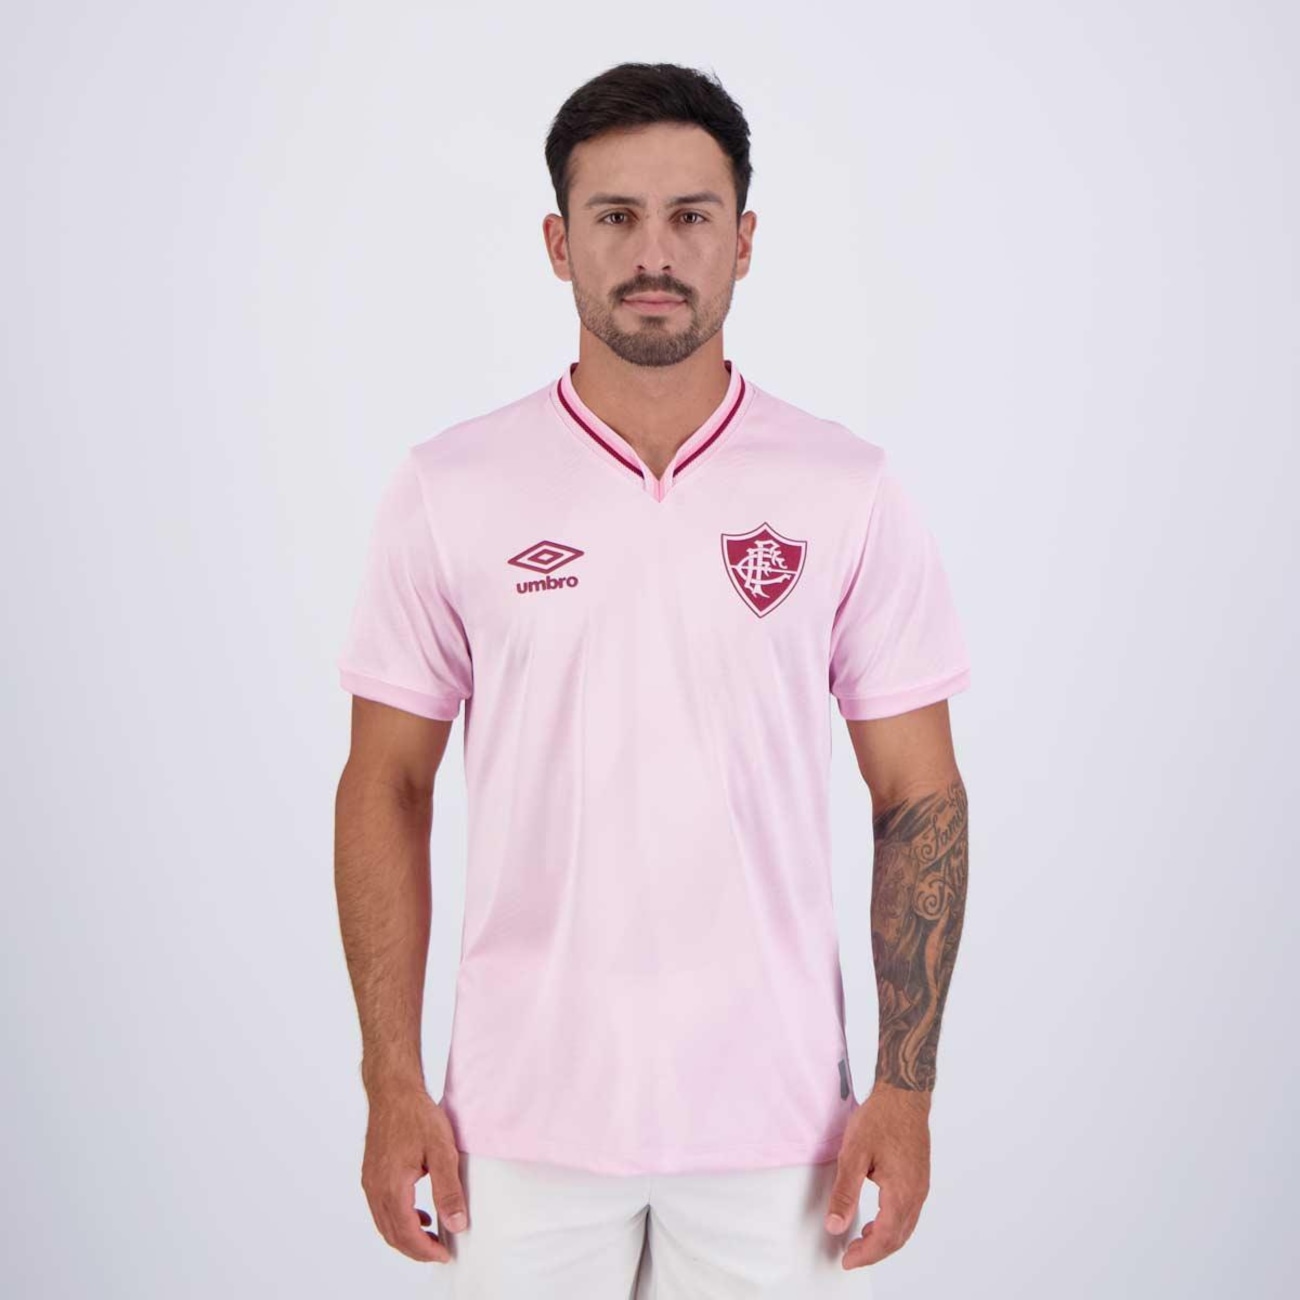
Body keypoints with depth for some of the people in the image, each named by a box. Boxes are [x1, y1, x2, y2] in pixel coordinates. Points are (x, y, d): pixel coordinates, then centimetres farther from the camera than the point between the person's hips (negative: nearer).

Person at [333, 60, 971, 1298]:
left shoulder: (849, 491, -4)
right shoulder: (449, 489, -4)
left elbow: (919, 798, -1)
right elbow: (387, 788, 0)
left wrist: (907, 1089, -4)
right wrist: (391, 1082, -2)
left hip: (772, 1110, 0)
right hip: (524, 1110, 0)